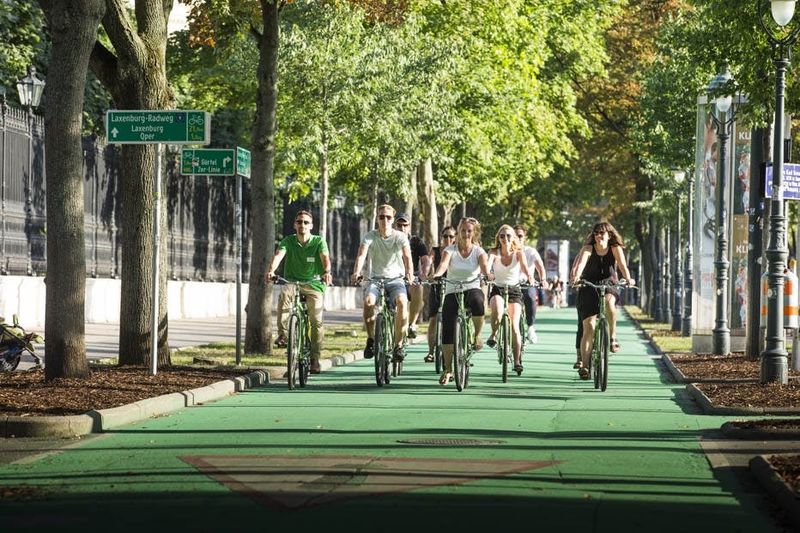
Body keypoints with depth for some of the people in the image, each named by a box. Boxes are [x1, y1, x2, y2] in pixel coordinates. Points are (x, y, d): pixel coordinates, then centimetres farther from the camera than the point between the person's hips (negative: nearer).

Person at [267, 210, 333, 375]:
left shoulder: (318, 241, -2)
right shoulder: (288, 241, 1)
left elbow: (325, 258, -20)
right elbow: (278, 255, -16)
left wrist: (327, 272, -42)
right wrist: (271, 270, -37)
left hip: (314, 284, 0)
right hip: (292, 282, 1)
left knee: (316, 320, -15)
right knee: (285, 293, -35)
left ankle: (315, 359, -2)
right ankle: (283, 334, -34)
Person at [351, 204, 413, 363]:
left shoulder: (400, 236, -4)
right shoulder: (370, 236, -3)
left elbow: (407, 256, -20)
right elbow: (361, 254, -19)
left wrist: (409, 272, -41)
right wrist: (356, 272, -39)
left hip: (396, 279, -1)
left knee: (402, 302, -32)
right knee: (368, 301, -31)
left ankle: (398, 345, -21)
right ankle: (371, 339, -9)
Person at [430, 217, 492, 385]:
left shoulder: (479, 251, 2)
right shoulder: (450, 250, 1)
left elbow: (484, 265, -18)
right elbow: (444, 263, -19)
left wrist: (487, 274, -42)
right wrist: (436, 274, -41)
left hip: (472, 289, -1)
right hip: (452, 292, 1)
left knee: (478, 301, -39)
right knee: (448, 331, -10)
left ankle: (477, 335, -14)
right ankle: (447, 370, 3)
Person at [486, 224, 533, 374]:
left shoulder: (518, 253, -3)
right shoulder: (494, 252, -4)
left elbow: (524, 266, -21)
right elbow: (488, 264, -24)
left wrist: (529, 276, -43)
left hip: (514, 290, 0)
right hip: (497, 289, 0)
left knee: (514, 326, -12)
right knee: (497, 312, -34)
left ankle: (517, 361, -6)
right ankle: (493, 334, -5)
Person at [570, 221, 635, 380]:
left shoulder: (615, 249, -4)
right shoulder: (588, 248, -6)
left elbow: (622, 265, -18)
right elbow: (581, 262, -24)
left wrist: (628, 278, -39)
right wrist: (576, 276, -44)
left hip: (608, 286, 0)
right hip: (588, 289, 0)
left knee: (609, 301, -37)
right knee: (589, 327, -9)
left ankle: (612, 337, -20)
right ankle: (584, 365, -7)